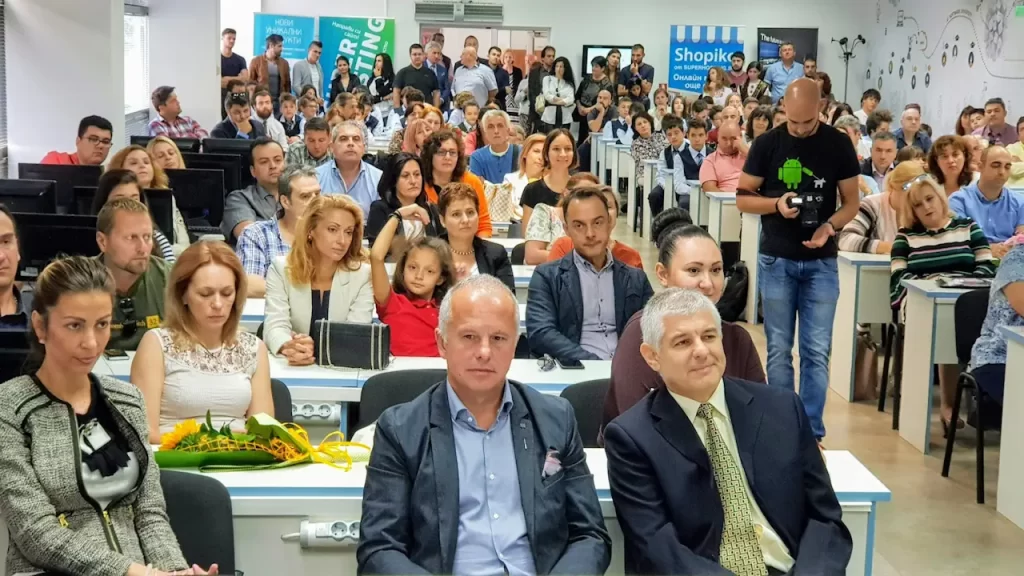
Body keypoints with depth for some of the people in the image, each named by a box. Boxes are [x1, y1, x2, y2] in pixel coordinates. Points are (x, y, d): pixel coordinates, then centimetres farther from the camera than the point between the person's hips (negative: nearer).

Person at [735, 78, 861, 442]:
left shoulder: (838, 145, -1)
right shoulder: (767, 144, -2)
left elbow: (852, 201, 2)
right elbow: (743, 198, 1)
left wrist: (830, 226, -18)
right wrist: (776, 204, -18)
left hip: (821, 262, 0)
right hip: (776, 260, 0)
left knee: (816, 351, 1)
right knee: (779, 350, 6)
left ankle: (812, 433, 9)